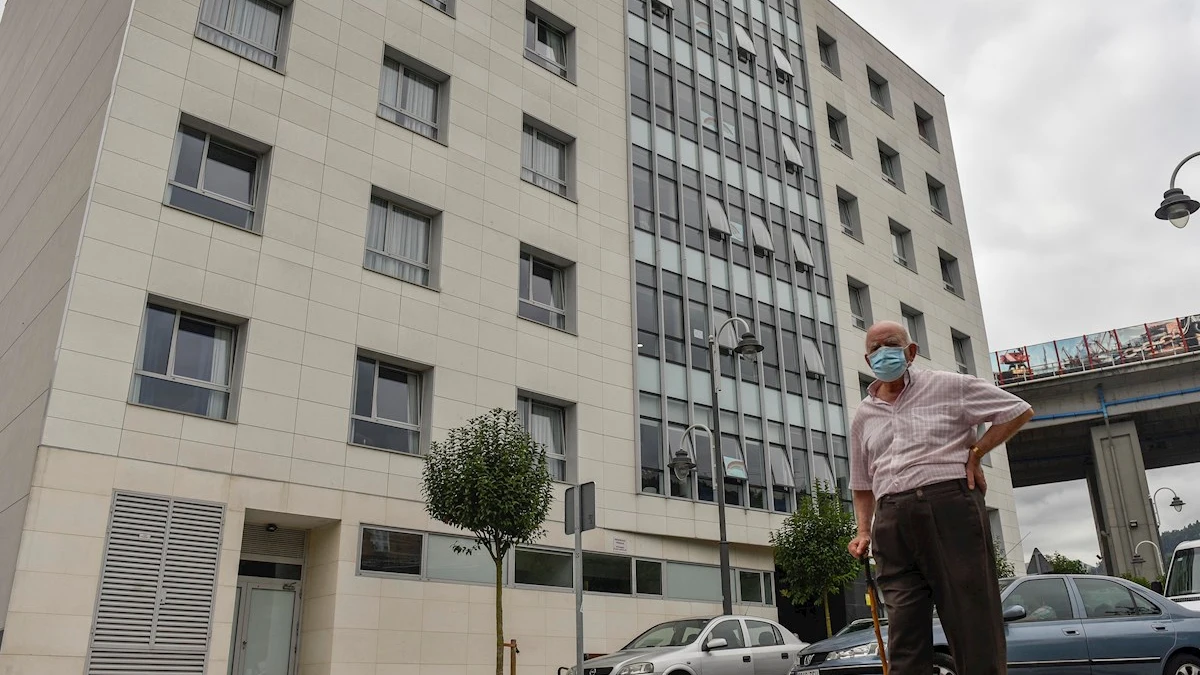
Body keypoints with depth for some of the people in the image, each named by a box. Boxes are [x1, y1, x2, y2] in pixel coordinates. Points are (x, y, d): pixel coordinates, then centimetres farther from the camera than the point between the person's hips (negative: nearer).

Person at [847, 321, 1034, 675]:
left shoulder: (948, 386, 8)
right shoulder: (863, 416, 19)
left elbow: (1019, 410, 10)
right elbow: (862, 485, 24)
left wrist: (975, 455, 2)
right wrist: (864, 531, 10)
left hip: (949, 503, -3)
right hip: (892, 522, 4)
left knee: (973, 619, -4)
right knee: (904, 635, -1)